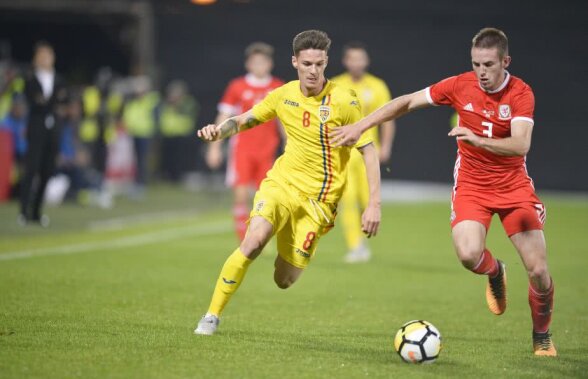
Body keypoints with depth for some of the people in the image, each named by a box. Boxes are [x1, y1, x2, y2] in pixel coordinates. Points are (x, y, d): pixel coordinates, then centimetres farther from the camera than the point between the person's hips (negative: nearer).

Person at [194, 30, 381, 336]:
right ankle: (212, 316, -16)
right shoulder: (283, 95, 0)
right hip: (282, 182, 2)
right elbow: (244, 121, 13)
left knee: (284, 281, -2)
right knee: (253, 241, -27)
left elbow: (368, 151, -8)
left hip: (319, 198, -2)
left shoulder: (343, 102, -12)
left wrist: (374, 205, -14)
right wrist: (219, 130, -10)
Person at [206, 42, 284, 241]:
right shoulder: (237, 87, -1)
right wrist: (215, 147, 0)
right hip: (242, 149, -2)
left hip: (267, 150, 2)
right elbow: (223, 118, 3)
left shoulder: (278, 88, 5)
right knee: (241, 194, -10)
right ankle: (243, 241, -3)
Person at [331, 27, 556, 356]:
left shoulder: (521, 93, -14)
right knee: (469, 254, -26)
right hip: (471, 184, 1)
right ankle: (495, 272, 13)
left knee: (538, 270, -8)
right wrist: (360, 126, -4)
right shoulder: (461, 85, -8)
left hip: (514, 185, -1)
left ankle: (542, 336, 20)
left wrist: (478, 140, -43)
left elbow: (520, 145, -28)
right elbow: (408, 102, 0)